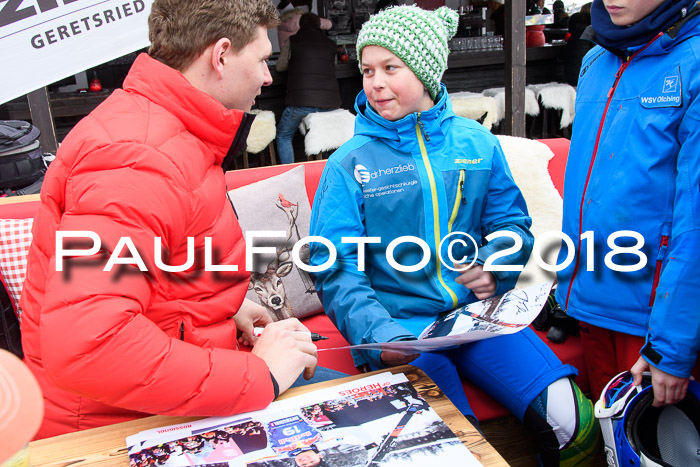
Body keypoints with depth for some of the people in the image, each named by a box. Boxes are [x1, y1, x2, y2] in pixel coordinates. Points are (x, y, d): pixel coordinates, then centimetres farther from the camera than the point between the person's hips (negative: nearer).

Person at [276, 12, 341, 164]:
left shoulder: (293, 41, 6)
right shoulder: (330, 43, 14)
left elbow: (280, 67, 17)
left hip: (301, 102, -3)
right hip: (330, 102, 3)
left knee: (283, 137, 15)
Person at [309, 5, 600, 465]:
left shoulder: (476, 142, 6)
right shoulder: (349, 163, -3)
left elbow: (512, 222, 13)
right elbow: (336, 269, -7)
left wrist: (494, 266, -9)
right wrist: (379, 335, -23)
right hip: (400, 327, -2)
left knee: (573, 422, -10)